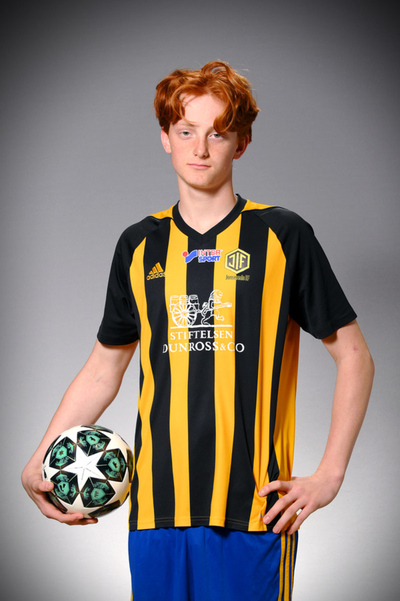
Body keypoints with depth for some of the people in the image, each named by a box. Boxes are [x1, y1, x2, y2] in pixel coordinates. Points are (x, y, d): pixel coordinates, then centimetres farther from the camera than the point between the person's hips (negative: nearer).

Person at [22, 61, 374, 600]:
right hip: (156, 504, 3)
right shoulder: (140, 246, 10)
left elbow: (354, 357, 3)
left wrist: (329, 475, -5)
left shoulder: (282, 236, -1)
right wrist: (38, 463, 7)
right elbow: (103, 369, 17)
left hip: (253, 507, -3)